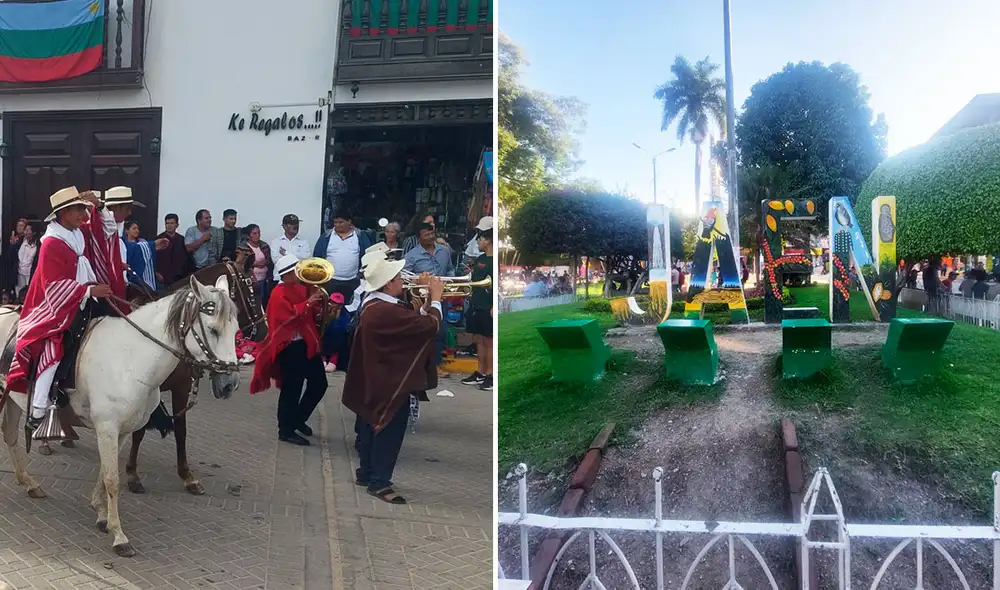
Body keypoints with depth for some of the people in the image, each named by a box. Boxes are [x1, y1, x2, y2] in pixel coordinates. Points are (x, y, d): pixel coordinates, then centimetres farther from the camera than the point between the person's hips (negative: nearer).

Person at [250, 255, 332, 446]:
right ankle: (286, 430, 11)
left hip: (307, 343, 9)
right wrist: (308, 303, -26)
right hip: (291, 347, -9)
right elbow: (289, 316, -25)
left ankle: (298, 419, 31)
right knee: (292, 389, -2)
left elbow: (313, 313, 16)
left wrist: (320, 301, -2)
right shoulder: (279, 293, -12)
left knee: (319, 384, 13)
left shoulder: (301, 288, 12)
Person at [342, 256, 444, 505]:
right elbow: (429, 324, -26)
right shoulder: (387, 311, -28)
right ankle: (379, 483, 7)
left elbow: (411, 321, 9)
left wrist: (427, 301, 1)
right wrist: (436, 297, -12)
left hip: (373, 379, 11)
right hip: (390, 383, -11)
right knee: (389, 432, 0)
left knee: (371, 427, 19)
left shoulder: (372, 304, 6)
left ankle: (366, 473, 32)